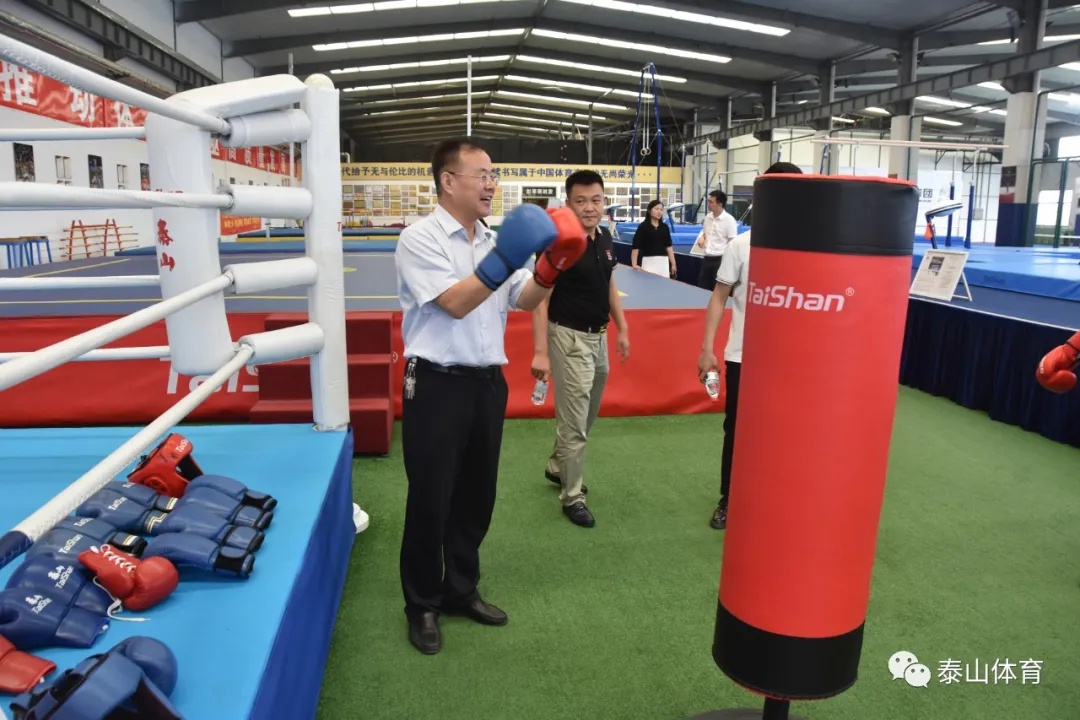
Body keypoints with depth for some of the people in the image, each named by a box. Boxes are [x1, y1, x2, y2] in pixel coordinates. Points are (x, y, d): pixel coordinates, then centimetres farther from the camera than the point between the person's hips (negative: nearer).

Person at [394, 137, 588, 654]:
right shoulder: (420, 239, -10)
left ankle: (461, 590, 35)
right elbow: (456, 303, -20)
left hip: (488, 381, 7)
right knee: (430, 498, 5)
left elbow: (524, 301, 7)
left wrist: (549, 269, -10)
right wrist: (502, 261, -29)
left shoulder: (494, 240, 9)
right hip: (437, 384, -6)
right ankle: (422, 604, 24)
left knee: (476, 494, 16)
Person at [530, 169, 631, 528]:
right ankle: (572, 495, 17)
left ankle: (556, 466, 44)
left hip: (598, 337, 8)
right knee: (574, 421, 1)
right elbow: (540, 299, -21)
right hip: (570, 338, -8)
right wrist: (540, 351, -26)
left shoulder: (605, 238, 4)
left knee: (586, 416, 22)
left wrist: (622, 328, 14)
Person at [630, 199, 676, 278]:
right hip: (648, 262, -4)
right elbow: (635, 246, -7)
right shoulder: (643, 226, -4)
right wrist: (634, 264, -15)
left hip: (663, 262, 4)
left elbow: (668, 246, 12)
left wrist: (673, 264, 7)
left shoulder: (664, 227, 10)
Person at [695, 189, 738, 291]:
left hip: (720, 260, -7)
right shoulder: (708, 217, 7)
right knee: (701, 289, 10)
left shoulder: (729, 219, -12)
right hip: (707, 259, 7)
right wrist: (701, 237, 1)